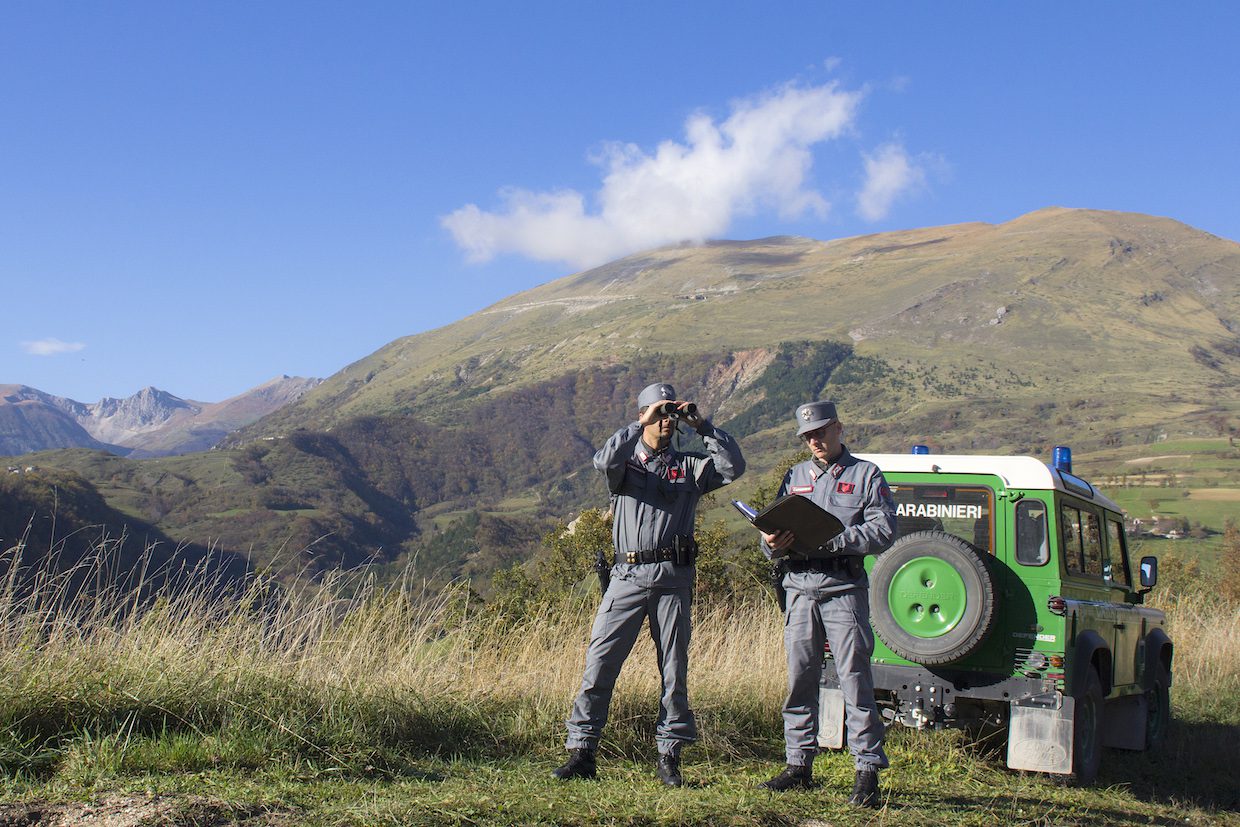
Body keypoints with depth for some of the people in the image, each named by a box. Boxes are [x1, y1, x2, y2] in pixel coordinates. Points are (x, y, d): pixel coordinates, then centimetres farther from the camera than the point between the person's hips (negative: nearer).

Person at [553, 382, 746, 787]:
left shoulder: (689, 466, 13)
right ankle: (582, 752, 1)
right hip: (628, 575, -1)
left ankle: (669, 757, 13)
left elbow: (734, 465, -1)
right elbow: (604, 460, -15)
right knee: (599, 663, -5)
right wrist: (643, 424, -13)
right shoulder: (625, 463, 9)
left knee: (674, 670, 4)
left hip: (674, 578, 1)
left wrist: (701, 425, -3)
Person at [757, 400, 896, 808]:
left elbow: (883, 530, -6)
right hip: (800, 588, 4)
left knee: (855, 680, -5)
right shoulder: (795, 476, 18)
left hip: (844, 589, -4)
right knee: (799, 679, 5)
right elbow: (774, 528, 16)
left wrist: (831, 540, -18)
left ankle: (867, 770, -2)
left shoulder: (866, 475, 5)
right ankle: (799, 764, 14)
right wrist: (772, 544, -9)